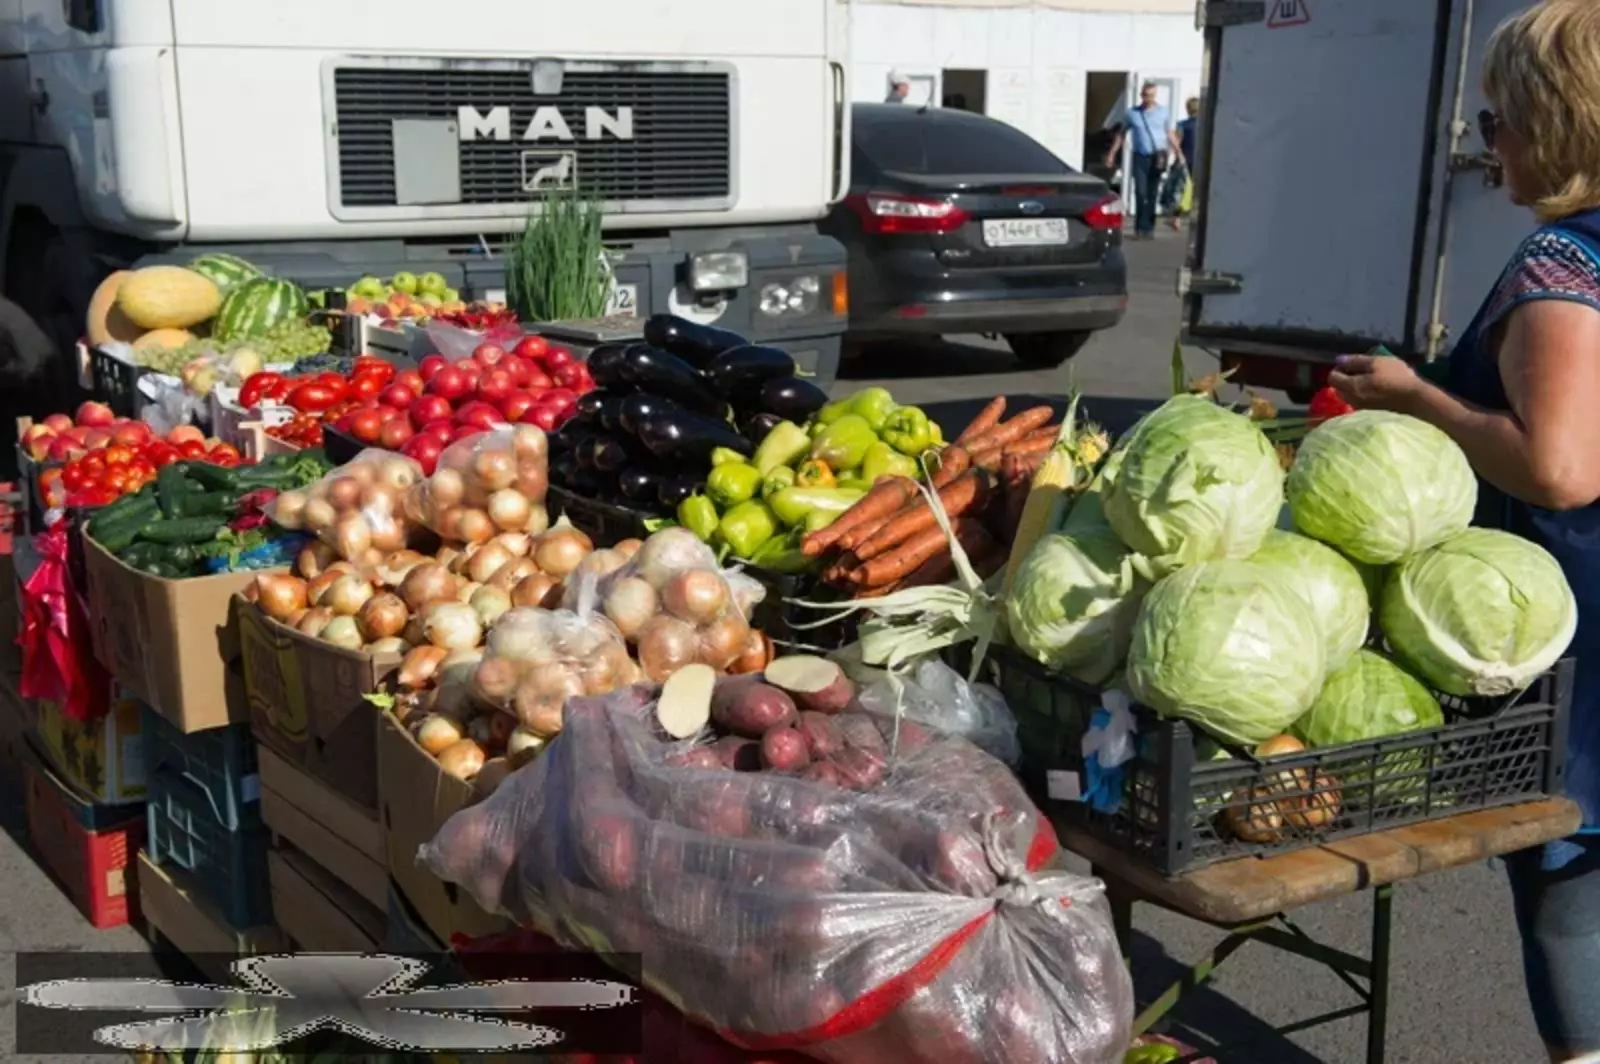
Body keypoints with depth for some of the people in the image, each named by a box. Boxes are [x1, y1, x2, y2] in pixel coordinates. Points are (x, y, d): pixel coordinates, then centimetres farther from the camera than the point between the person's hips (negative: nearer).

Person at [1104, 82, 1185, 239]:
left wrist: (1178, 153, 7)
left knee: (1152, 193, 3)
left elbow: (1170, 134, 14)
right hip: (1140, 156, 0)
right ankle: (1140, 228, 1)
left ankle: (1148, 228, 8)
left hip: (1158, 157, 0)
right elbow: (1121, 134, 12)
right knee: (1140, 192, -5)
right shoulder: (1133, 113, 6)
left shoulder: (1163, 112, 7)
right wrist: (1111, 154, 8)